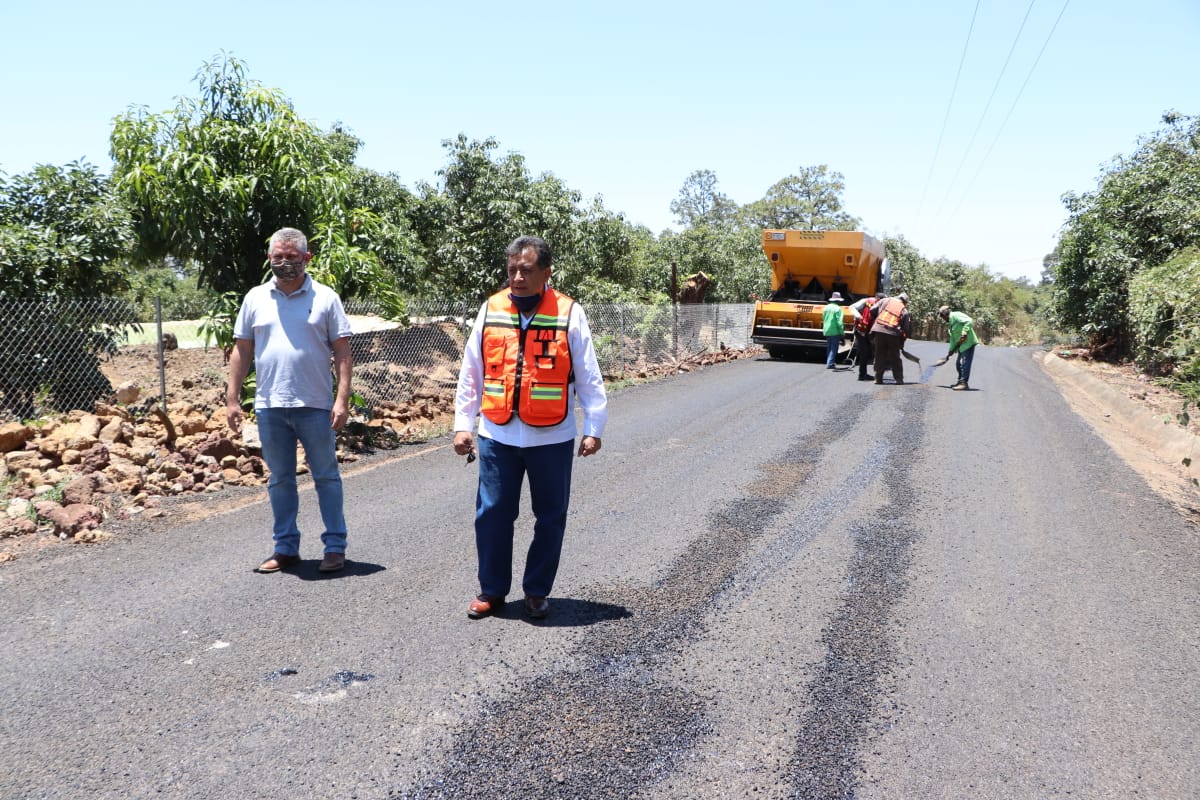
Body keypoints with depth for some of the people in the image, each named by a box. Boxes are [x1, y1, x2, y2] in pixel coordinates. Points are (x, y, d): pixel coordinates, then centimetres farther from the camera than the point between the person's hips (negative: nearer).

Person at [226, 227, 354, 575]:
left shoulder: (325, 298, 0)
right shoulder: (255, 298, 8)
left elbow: (342, 352, -2)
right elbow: (241, 351, 10)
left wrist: (342, 398, -11)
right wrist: (232, 398, 5)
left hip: (315, 406, -3)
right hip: (269, 406, 3)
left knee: (326, 477, 5)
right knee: (280, 480, 12)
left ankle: (335, 546, 13)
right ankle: (286, 548, 23)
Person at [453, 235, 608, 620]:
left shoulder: (569, 314, -3)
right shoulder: (490, 310, 4)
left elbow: (589, 378, 0)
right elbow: (470, 375, 9)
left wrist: (593, 428, -4)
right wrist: (462, 425, 6)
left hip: (552, 438, -1)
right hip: (497, 436, 2)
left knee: (550, 518, 9)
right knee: (492, 514, 6)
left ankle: (537, 592, 26)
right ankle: (492, 590, 23)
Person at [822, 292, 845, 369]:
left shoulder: (826, 307, 8)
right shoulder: (838, 308, -13)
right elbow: (839, 322, -16)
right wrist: (842, 332, -11)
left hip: (827, 331, 7)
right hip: (835, 331, -7)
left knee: (829, 348, 17)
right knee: (834, 348, -2)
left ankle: (829, 363, 22)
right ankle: (830, 364, -8)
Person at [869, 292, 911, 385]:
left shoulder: (885, 300, 12)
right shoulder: (904, 311, 12)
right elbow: (906, 329, 11)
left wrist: (873, 322, 24)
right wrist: (901, 343, 19)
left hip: (878, 330, 0)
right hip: (893, 334, 0)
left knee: (879, 356, 9)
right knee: (895, 357, 11)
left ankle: (878, 378, 9)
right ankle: (899, 379, 13)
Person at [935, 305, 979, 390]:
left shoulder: (956, 315, -10)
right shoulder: (950, 322, 19)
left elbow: (969, 321, -22)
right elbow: (953, 338, 21)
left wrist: (964, 333, -26)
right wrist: (951, 351, 19)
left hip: (968, 342, -10)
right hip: (962, 345, 10)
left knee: (965, 363, -12)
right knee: (958, 363, 15)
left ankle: (964, 384, -13)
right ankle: (960, 382, 26)